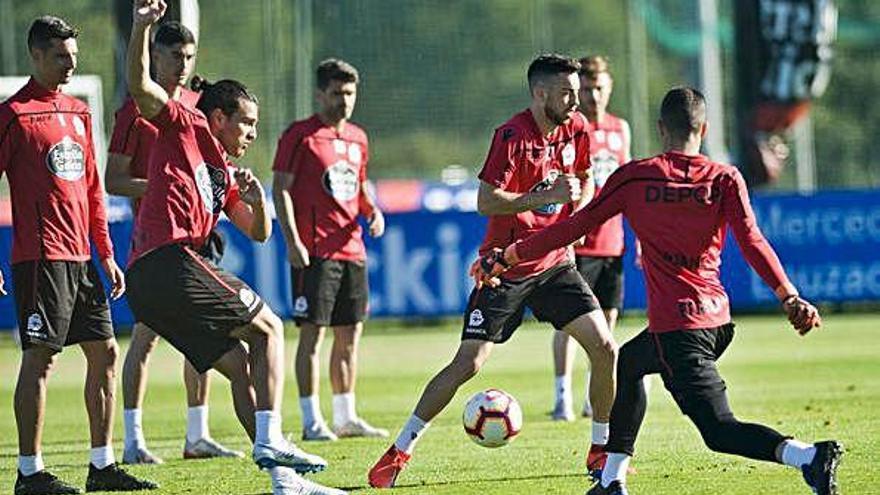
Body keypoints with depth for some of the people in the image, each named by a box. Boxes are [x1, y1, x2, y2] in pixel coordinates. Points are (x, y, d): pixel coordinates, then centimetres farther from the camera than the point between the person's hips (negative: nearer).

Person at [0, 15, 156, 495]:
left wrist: (106, 255, 18)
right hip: (40, 257, -8)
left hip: (79, 258, 8)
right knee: (40, 356, -8)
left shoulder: (78, 112, 17)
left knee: (104, 352, 8)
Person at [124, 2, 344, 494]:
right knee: (270, 328, -2)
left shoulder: (225, 172, 28)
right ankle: (270, 439, -14)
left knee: (240, 363, 9)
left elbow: (258, 233, 30)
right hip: (170, 263, -9)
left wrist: (258, 200, 9)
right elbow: (141, 87, -11)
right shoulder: (185, 127, 5)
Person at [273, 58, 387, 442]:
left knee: (350, 335, 10)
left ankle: (346, 417, 18)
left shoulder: (357, 138, 15)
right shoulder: (300, 135, -6)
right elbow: (281, 189, -8)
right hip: (314, 251, -7)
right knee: (313, 332, -6)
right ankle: (311, 421, -4)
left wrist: (373, 211, 5)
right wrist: (292, 241, -16)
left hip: (352, 249, 7)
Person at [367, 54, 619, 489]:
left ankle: (602, 448, 11)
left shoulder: (575, 128, 1)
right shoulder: (513, 136, -18)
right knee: (468, 362, -10)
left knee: (605, 349, -5)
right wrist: (547, 196, -28)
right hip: (506, 268, -5)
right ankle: (401, 450, 0)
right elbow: (486, 202, -24)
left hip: (554, 264, 5)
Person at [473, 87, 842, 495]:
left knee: (720, 430, -9)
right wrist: (790, 298, -11)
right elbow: (751, 242, -8)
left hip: (675, 323, -6)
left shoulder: (633, 177, -1)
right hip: (717, 318, 6)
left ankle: (808, 456, -34)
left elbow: (575, 227, 2)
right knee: (628, 363, 30)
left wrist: (506, 258, 11)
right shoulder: (725, 179, 4)